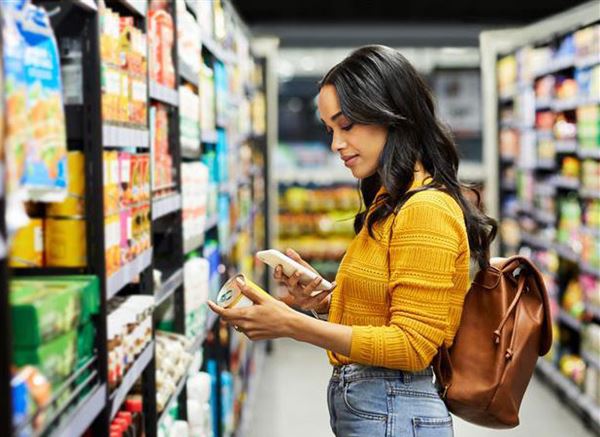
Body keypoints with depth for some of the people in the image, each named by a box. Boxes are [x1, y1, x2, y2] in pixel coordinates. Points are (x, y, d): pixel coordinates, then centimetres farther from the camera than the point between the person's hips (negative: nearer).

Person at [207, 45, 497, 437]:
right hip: (360, 404, 8)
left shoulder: (426, 210, -17)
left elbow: (412, 346, -19)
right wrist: (323, 299, -1)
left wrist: (293, 325, -21)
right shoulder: (390, 204, 12)